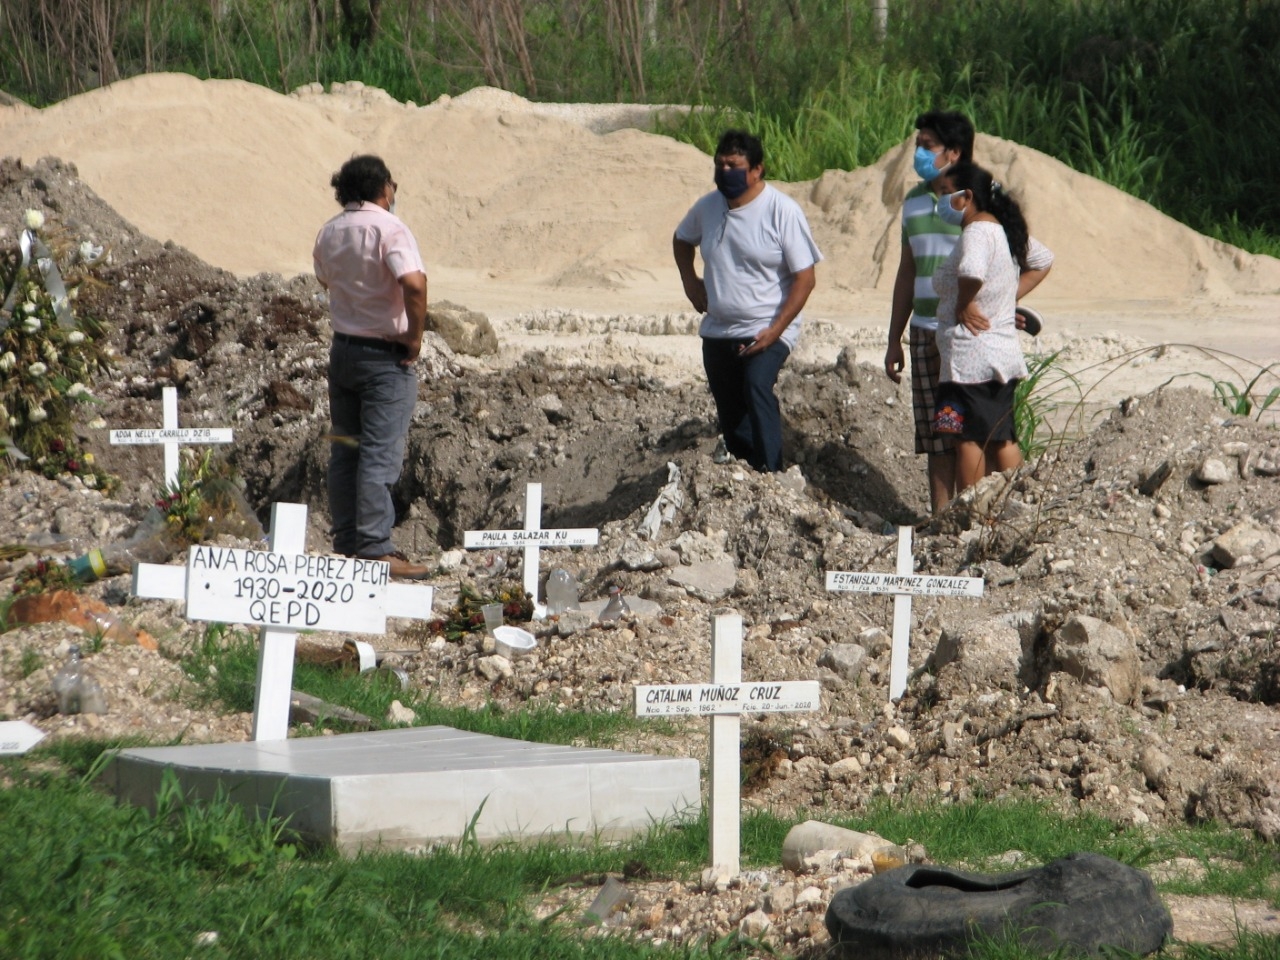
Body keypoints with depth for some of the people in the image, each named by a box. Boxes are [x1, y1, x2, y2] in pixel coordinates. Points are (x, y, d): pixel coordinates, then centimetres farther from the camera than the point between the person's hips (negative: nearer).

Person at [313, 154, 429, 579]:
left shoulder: (329, 233, 6)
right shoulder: (388, 229, -16)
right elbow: (414, 283, -29)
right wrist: (414, 336, -19)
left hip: (343, 349, 7)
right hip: (386, 356, -7)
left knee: (345, 450, 12)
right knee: (380, 453, -7)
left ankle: (346, 544, 17)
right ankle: (374, 548, -10)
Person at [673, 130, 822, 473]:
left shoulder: (782, 211, -13)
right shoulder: (707, 207, 4)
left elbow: (805, 278, -13)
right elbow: (682, 239, 27)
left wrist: (776, 329, -21)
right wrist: (689, 280, 10)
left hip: (767, 331, -6)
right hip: (717, 330, 6)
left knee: (757, 386, -30)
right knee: (730, 415, 9)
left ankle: (770, 475, -35)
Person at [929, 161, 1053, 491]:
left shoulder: (977, 232, -17)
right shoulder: (1005, 230, 13)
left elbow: (971, 271, -38)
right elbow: (1043, 260, 28)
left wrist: (964, 304, -20)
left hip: (970, 357, -9)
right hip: (1003, 353, 9)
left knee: (968, 437, -4)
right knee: (1001, 439, 11)